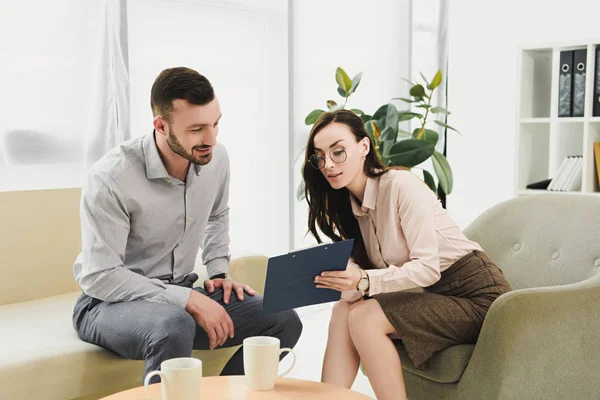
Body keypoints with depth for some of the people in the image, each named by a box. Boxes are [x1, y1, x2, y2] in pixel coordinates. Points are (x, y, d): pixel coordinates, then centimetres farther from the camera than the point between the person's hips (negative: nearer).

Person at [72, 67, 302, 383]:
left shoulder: (215, 158, -4)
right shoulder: (111, 178, -23)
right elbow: (100, 277, -24)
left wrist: (218, 272, 5)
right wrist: (188, 300, -27)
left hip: (182, 294, 6)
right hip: (111, 303, -6)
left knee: (284, 320, -9)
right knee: (174, 327, -39)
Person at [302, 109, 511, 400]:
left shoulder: (401, 185, -19)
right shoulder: (347, 204, 6)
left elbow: (428, 268, -23)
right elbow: (361, 271, 1)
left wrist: (364, 280, -35)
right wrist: (340, 279, -22)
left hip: (475, 296, -7)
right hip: (432, 295, 7)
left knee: (364, 317, -23)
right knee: (344, 310, -12)